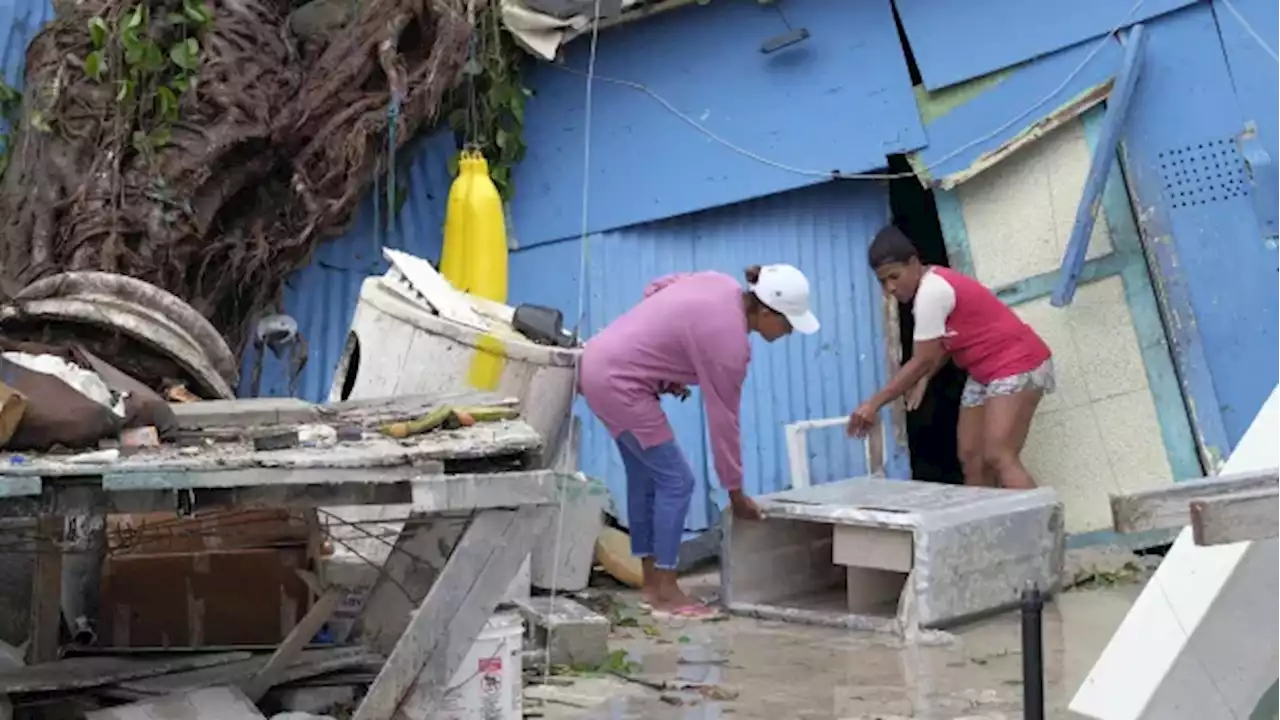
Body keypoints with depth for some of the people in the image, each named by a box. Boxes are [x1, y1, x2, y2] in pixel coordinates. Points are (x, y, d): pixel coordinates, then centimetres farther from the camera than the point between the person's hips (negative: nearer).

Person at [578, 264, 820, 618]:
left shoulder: (722, 286, 1)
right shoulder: (729, 341, -21)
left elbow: (655, 289, 13)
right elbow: (723, 419, -14)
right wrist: (736, 491, -4)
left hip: (603, 361, 10)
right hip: (618, 381, -10)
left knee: (646, 477, 14)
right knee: (676, 480, -5)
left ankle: (652, 582, 22)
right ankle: (665, 592, 0)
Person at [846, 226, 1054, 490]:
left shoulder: (931, 291, -22)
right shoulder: (931, 287, 7)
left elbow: (923, 361, -20)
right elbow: (944, 344, 11)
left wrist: (874, 403, -17)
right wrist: (924, 380, -7)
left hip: (1018, 365, -10)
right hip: (986, 373, 10)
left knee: (998, 460, -20)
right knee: (971, 458, 4)